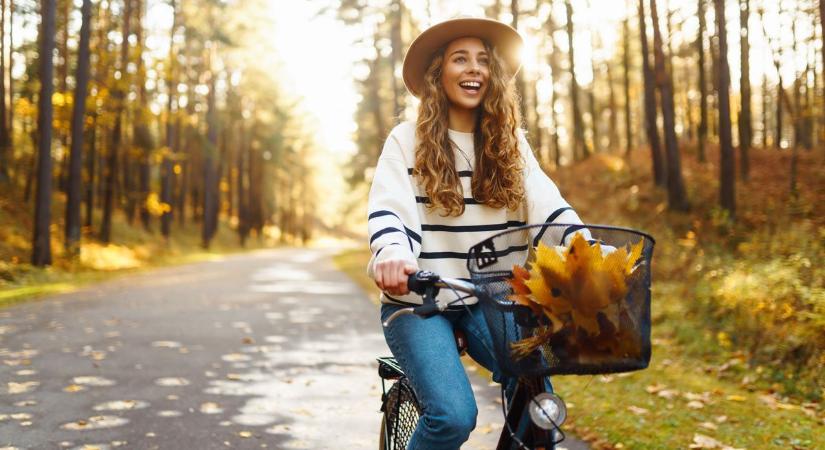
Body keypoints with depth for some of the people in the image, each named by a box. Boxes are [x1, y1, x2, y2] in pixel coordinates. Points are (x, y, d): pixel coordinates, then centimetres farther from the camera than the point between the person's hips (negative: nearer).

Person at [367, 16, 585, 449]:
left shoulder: (509, 143, 9)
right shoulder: (408, 140, -1)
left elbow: (546, 204, -4)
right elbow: (387, 209, -14)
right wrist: (391, 253, -37)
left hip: (487, 300, 3)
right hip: (418, 301, -3)